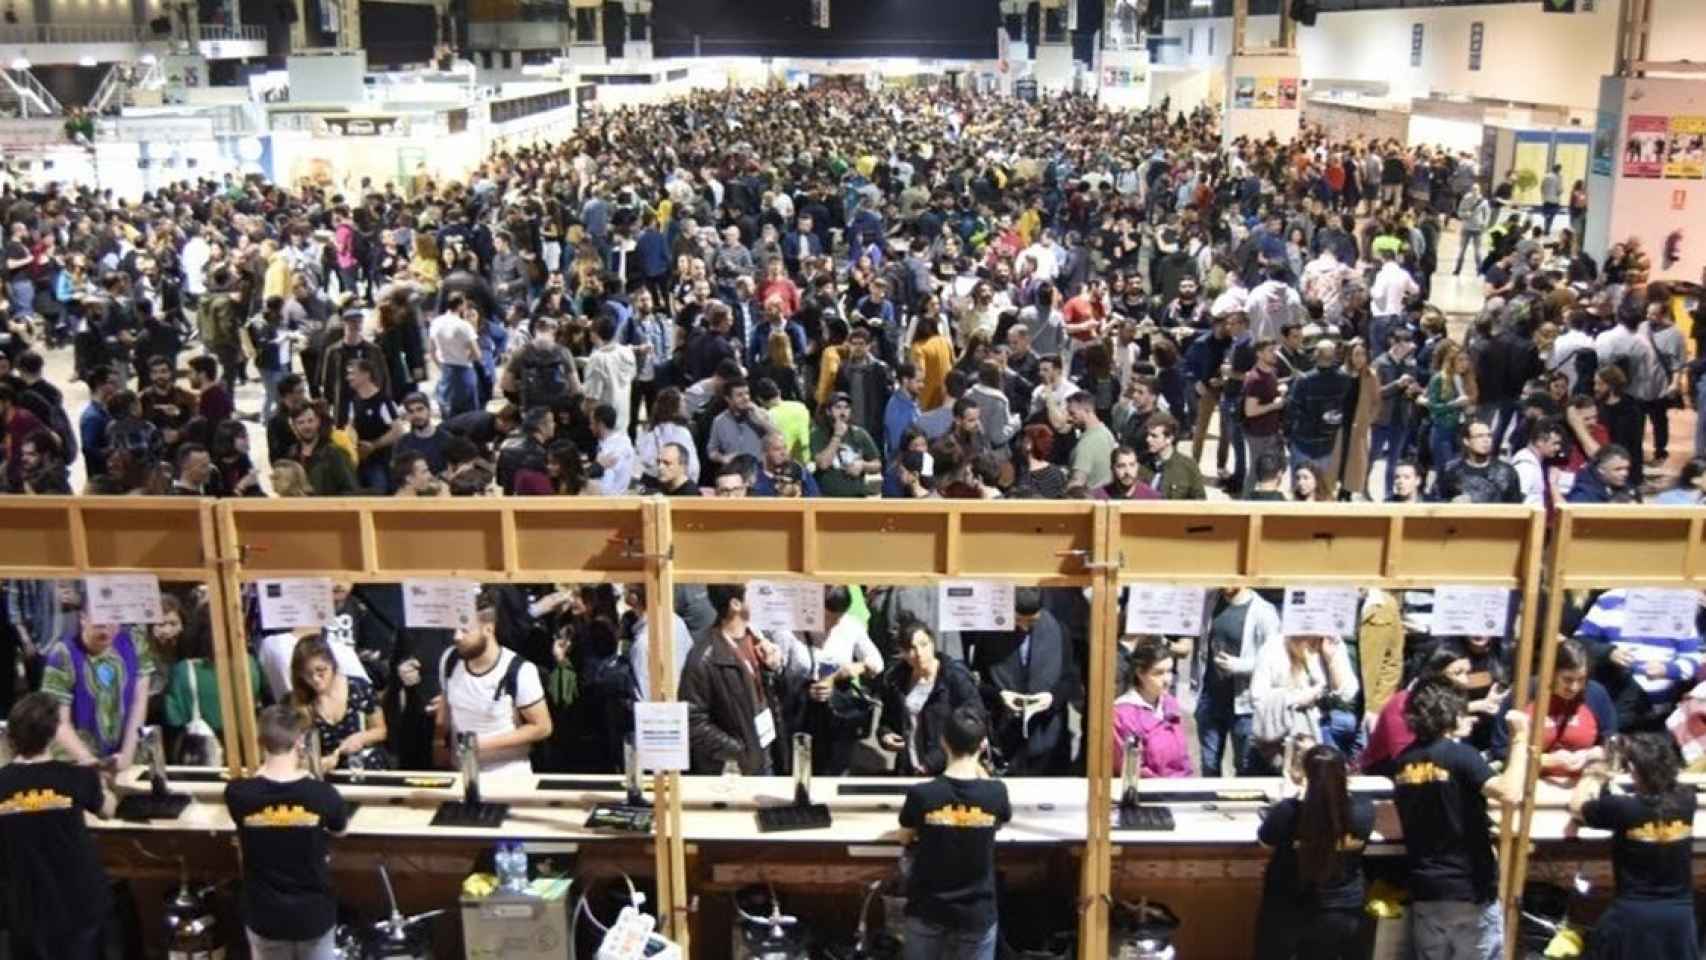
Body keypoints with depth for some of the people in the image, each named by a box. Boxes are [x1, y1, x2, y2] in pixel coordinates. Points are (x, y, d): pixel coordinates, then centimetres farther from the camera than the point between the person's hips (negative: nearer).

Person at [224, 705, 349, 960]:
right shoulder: (322, 793, -20)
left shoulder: (238, 794, -19)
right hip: (314, 913, -1)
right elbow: (340, 831, 2)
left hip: (264, 915, 1)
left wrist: (266, 765, 4)